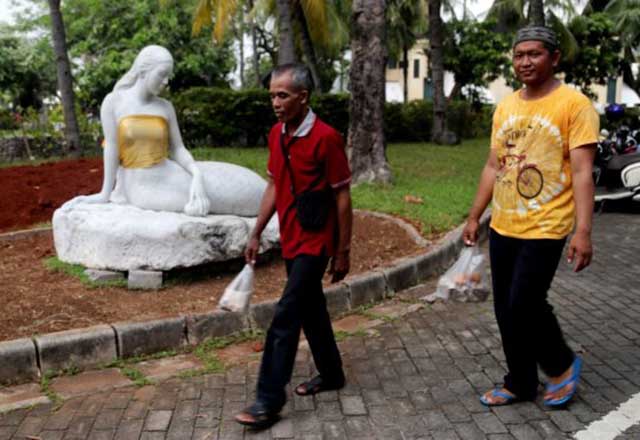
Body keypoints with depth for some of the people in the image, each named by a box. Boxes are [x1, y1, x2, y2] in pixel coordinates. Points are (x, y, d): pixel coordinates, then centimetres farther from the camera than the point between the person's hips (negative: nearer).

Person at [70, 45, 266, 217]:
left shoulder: (165, 107, 4)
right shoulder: (113, 101, -6)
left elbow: (178, 150, 0)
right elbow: (111, 148, -8)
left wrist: (197, 175, -19)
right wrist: (106, 194, -8)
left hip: (168, 178, 4)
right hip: (139, 187, -4)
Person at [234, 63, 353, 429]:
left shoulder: (326, 138, -18)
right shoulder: (276, 135, 4)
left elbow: (342, 197, -13)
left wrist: (343, 252, -11)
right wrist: (257, 234, 12)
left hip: (315, 242, -7)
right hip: (291, 241, 7)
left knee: (286, 318, -8)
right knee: (311, 310, 17)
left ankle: (269, 400, 1)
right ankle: (331, 374, 35)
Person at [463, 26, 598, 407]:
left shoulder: (574, 105, -10)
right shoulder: (505, 107, 9)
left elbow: (582, 172, -15)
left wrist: (583, 231, -21)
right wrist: (474, 217, 14)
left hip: (544, 229, -6)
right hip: (503, 228, 7)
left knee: (524, 306, -7)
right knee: (506, 310, 11)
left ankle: (562, 364, 22)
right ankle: (520, 384, 30)